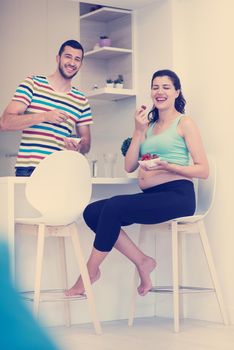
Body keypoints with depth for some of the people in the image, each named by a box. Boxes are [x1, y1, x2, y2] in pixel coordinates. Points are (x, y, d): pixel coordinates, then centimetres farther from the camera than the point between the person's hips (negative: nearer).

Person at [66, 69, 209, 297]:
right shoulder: (148, 125, 21)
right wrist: (138, 131, 4)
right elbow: (129, 167, 12)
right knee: (92, 212, -13)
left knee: (114, 206, -27)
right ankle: (142, 262, -7)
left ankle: (91, 270, -13)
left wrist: (168, 167, -17)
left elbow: (203, 170, -3)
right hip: (149, 196, 7)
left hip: (177, 195, -7)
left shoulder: (184, 123, 4)